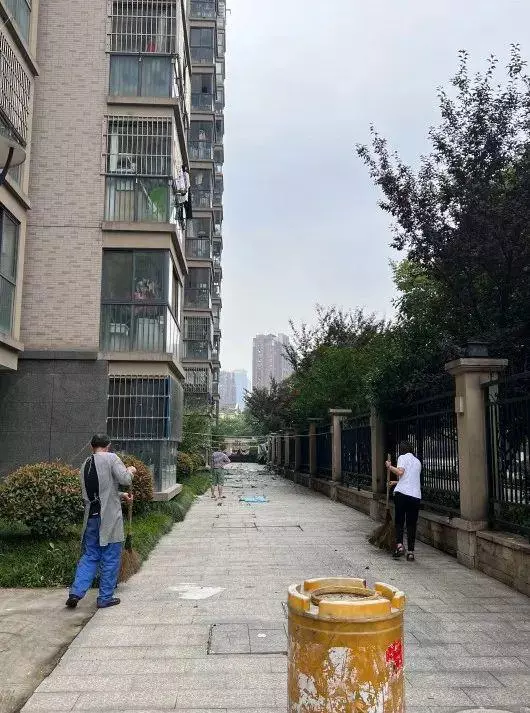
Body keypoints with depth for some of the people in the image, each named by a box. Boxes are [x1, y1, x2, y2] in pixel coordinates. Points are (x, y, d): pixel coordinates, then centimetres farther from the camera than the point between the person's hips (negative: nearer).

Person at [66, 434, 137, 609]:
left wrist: (121, 495, 22)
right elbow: (125, 480, -16)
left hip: (91, 517, 6)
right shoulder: (111, 458, -7)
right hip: (110, 518, -6)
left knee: (89, 556, 16)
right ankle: (106, 598, 12)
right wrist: (130, 471, 4)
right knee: (111, 558, 6)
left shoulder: (85, 465, 13)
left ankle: (76, 592, 6)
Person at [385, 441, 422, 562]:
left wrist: (389, 466, -1)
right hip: (416, 496, 5)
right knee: (412, 524, 7)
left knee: (399, 521, 4)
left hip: (402, 493, -5)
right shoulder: (417, 461, 22)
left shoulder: (403, 457, 2)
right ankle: (410, 552, 5)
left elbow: (400, 472, -16)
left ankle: (399, 545, -11)